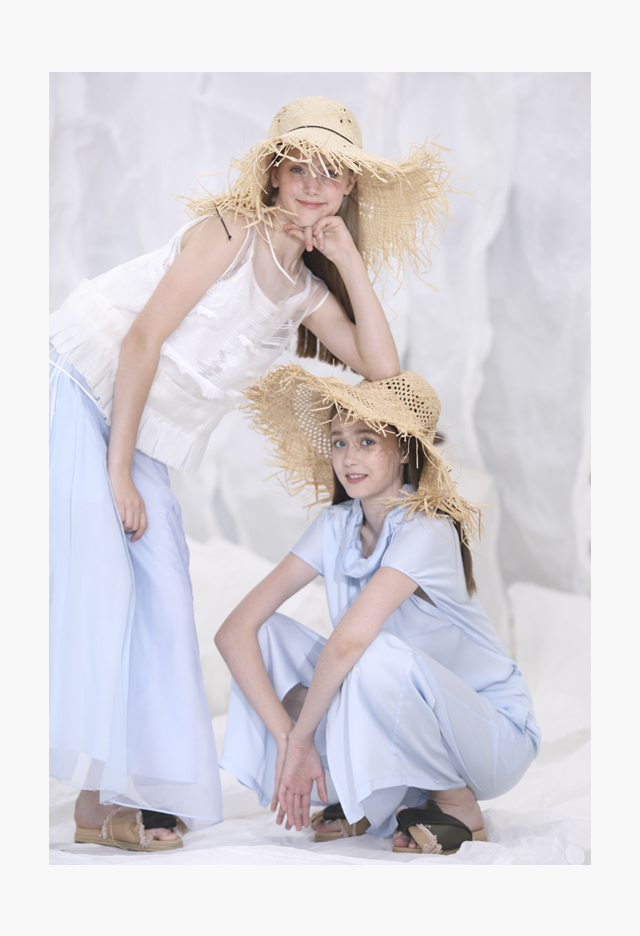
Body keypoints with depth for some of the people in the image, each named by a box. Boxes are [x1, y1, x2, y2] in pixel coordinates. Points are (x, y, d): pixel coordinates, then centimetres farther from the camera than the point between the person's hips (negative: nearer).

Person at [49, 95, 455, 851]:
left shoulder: (308, 291, 9)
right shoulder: (231, 231, -12)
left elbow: (381, 369, -1)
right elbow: (143, 339, -17)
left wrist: (351, 261, -5)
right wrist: (118, 471, -19)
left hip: (142, 435, 8)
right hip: (77, 389, -8)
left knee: (160, 593, 2)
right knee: (84, 568, -20)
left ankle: (109, 800, 7)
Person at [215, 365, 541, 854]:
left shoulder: (426, 530, -24)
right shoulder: (337, 525, -5)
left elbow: (347, 642, -38)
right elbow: (234, 632, -12)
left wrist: (301, 739, -27)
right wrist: (286, 735, -23)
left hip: (490, 731, -6)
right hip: (393, 715, 6)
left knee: (379, 656, -37)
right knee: (268, 634, -10)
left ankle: (458, 806, -10)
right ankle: (371, 802, 1)